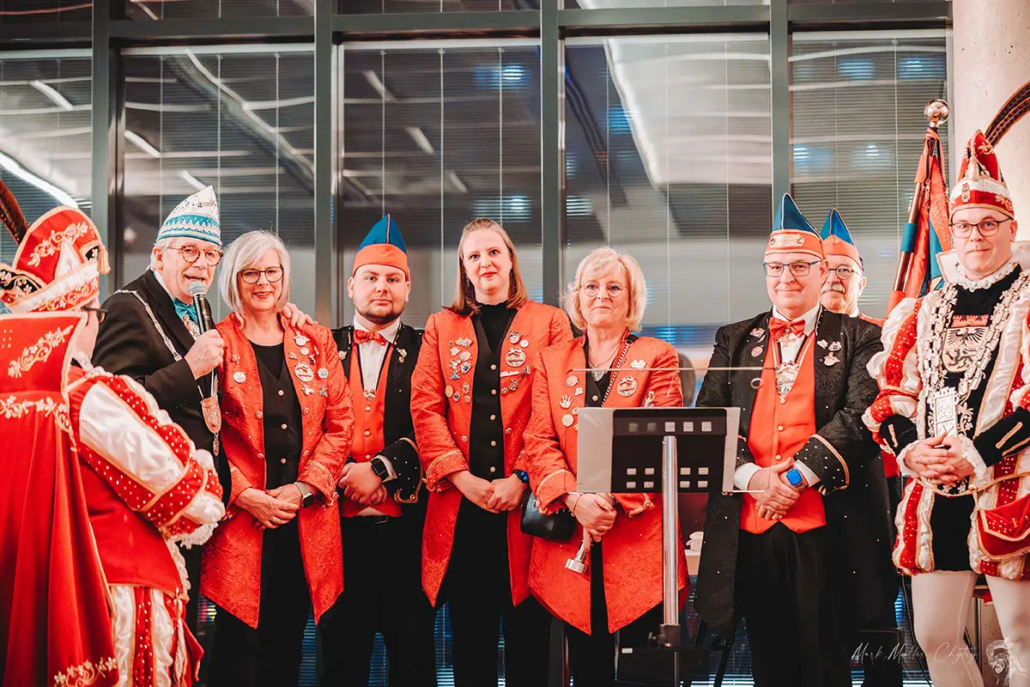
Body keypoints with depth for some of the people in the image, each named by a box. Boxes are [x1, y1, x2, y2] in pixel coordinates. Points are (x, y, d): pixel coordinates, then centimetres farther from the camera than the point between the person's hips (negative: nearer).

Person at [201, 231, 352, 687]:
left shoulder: (315, 342, 12)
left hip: (305, 520, 3)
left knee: (286, 647, 8)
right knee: (237, 650, -4)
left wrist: (303, 487, -5)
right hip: (240, 520, -3)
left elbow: (339, 425, 8)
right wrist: (244, 494, -14)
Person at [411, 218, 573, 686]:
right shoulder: (441, 327, 15)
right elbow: (425, 407, 5)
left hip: (526, 502, -2)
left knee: (528, 631, 0)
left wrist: (521, 479, -12)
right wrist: (463, 479, -8)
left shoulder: (550, 323, 8)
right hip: (461, 503, 2)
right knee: (471, 632, 4)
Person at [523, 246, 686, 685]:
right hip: (571, 537, 2)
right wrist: (575, 499, -13)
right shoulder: (552, 360, 14)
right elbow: (539, 441, 5)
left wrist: (614, 499, -16)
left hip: (638, 531, -2)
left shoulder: (656, 357, 6)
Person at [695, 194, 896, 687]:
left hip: (827, 529, -3)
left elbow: (862, 415, -6)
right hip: (750, 529, 3)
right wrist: (753, 476, -9)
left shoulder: (857, 339, 8)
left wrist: (796, 476, -16)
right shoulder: (734, 341, 17)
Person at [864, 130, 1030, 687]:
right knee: (935, 639, 8)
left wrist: (977, 453, -19)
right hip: (934, 497, 5)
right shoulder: (924, 312, 15)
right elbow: (892, 396, 13)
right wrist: (909, 449, -7)